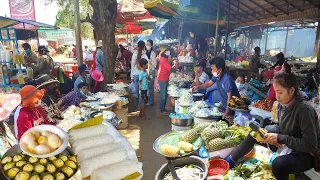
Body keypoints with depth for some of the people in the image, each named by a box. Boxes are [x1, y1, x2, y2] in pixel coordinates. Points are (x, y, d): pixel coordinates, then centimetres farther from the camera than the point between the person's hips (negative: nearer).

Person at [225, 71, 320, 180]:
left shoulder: (304, 109, -28)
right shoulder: (282, 105, -6)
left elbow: (311, 145, -28)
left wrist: (280, 138, -29)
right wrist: (266, 135, -11)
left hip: (307, 154, -7)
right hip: (286, 145, 8)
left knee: (279, 164, -36)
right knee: (254, 134, 2)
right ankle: (230, 161, 10)